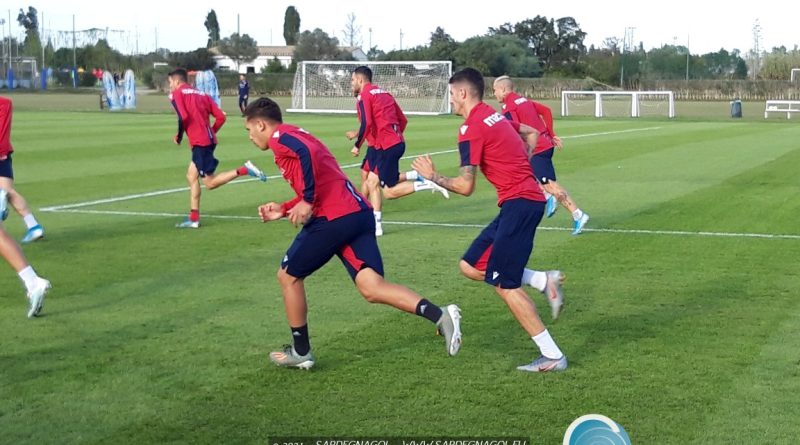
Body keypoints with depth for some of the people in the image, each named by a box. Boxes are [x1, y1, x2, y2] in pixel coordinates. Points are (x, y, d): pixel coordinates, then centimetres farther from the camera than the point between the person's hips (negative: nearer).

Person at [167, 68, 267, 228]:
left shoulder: (177, 94, -1)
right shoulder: (202, 95, 18)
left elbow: (183, 117, -17)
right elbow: (220, 117, 10)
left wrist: (179, 136, -2)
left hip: (199, 142, -8)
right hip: (209, 139, 8)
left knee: (210, 183, -4)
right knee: (191, 176, 14)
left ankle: (244, 170, -17)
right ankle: (194, 218, 13)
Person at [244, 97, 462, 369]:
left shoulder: (280, 137, 0)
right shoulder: (294, 137, 29)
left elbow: (308, 152, -23)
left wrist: (307, 202, -18)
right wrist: (284, 209, 31)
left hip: (334, 218, -9)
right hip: (359, 213, 9)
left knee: (288, 276, 11)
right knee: (371, 288, -3)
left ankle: (300, 352, 19)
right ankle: (440, 315, -21)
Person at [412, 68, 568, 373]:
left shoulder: (471, 129, -12)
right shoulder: (496, 116, 16)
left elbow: (465, 187, -15)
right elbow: (531, 133, 33)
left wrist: (433, 176, 1)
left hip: (519, 204, -9)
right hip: (526, 199, 9)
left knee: (504, 285, -6)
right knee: (470, 266, 11)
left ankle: (552, 356, -2)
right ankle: (544, 280, 7)